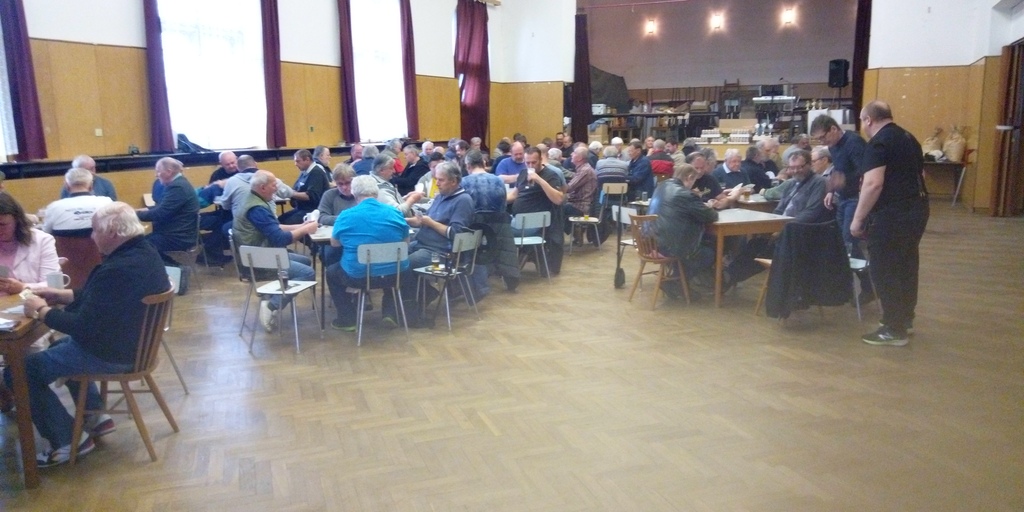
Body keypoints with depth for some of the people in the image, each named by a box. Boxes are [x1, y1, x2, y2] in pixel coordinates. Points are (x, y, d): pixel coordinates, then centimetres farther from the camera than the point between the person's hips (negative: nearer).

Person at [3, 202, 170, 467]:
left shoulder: (118, 270, -32)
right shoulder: (144, 251, 0)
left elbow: (83, 327, -26)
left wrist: (42, 311, -11)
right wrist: (63, 295, 9)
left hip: (114, 353, -10)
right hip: (133, 340, 10)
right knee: (62, 345, 33)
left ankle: (68, 440, 8)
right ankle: (96, 416, 31)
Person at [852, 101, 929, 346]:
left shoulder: (878, 143, -14)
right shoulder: (908, 138, 15)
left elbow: (873, 184, -24)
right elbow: (920, 174, 26)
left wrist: (858, 218, -19)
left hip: (892, 213, -9)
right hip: (917, 207, 9)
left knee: (885, 271, -1)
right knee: (906, 265, 19)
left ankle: (894, 330, 5)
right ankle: (905, 319, 32)